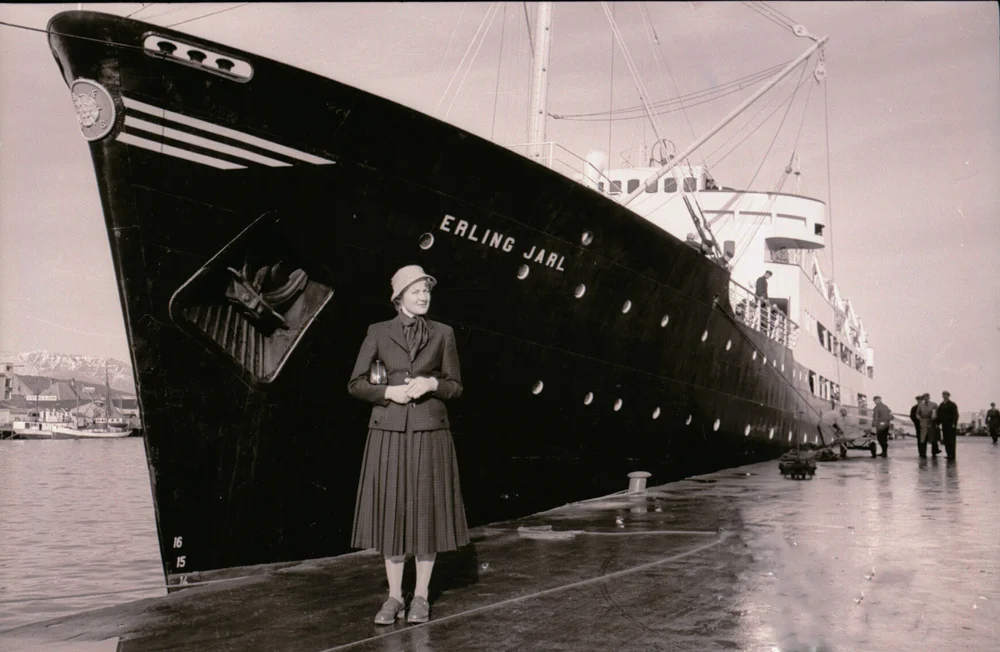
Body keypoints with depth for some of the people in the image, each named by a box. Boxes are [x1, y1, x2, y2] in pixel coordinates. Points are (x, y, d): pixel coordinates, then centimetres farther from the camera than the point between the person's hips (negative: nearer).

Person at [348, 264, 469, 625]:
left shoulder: (443, 333, 5)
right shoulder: (378, 333, 3)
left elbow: (456, 387, 7)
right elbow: (355, 385, 3)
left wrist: (432, 384, -13)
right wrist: (388, 391, -13)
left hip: (430, 433, 0)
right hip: (389, 432, 0)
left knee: (427, 513, 3)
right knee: (391, 512, 3)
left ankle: (421, 597, 16)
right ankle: (394, 597, 16)